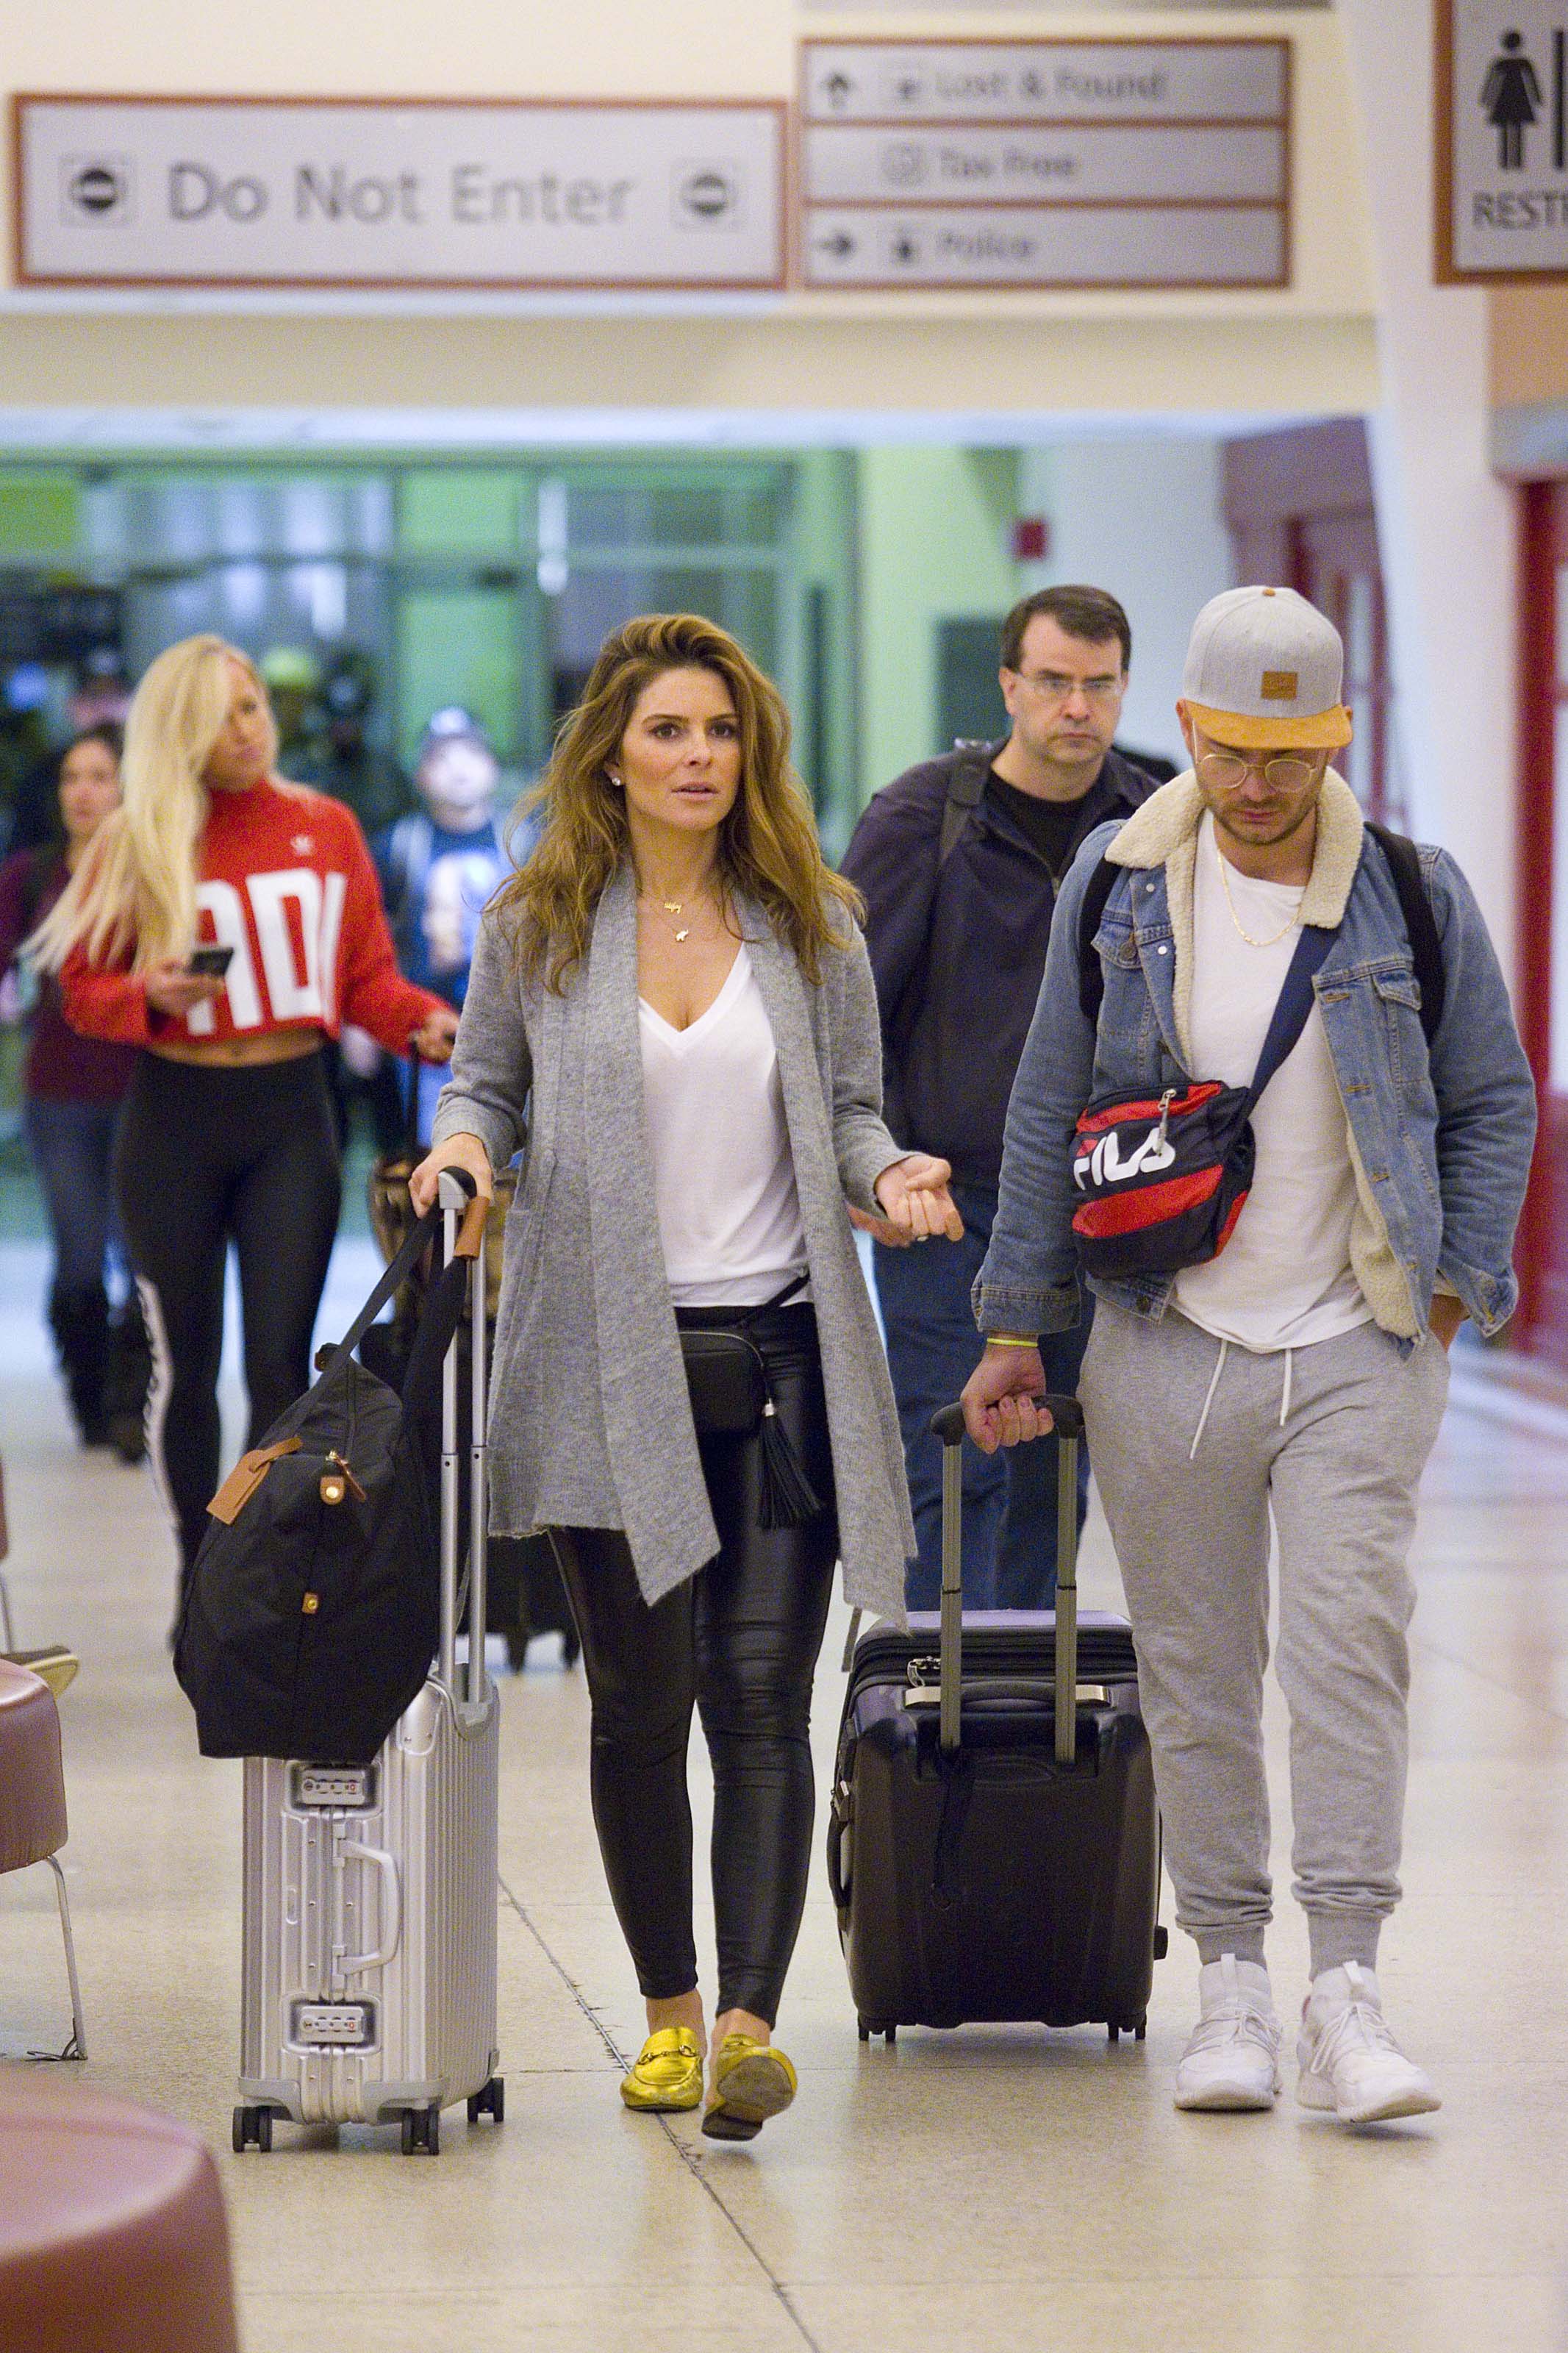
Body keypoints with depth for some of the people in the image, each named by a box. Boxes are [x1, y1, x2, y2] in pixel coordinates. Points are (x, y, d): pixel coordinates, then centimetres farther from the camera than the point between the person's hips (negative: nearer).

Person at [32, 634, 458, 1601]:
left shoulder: (326, 829, 3)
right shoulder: (135, 844, -2)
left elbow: (367, 975, 5)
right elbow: (84, 987, 1)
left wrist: (428, 1020, -14)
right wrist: (150, 997, -19)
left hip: (289, 1117, 1)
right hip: (175, 1120, -1)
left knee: (281, 1363, -5)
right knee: (186, 1365, 7)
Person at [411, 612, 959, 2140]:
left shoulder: (810, 925, 9)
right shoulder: (538, 926, 6)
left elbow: (846, 1109, 13)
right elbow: (487, 1082, 14)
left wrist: (891, 1172, -8)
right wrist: (462, 1150, -8)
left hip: (780, 1348, 0)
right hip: (607, 1357, 0)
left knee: (762, 1698, -8)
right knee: (640, 1702, 5)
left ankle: (750, 2026, -13)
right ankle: (666, 2011, 19)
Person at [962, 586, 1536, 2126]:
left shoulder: (1414, 900, -1)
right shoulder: (1117, 889, 2)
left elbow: (1492, 1104, 9)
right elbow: (1049, 1112, 8)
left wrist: (1455, 1290, -1)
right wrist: (1018, 1325, 7)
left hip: (1358, 1349, -1)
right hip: (1166, 1348, 1)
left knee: (1349, 1650, -10)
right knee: (1195, 1671, 4)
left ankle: (1347, 1990, -10)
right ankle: (1230, 1982, 13)